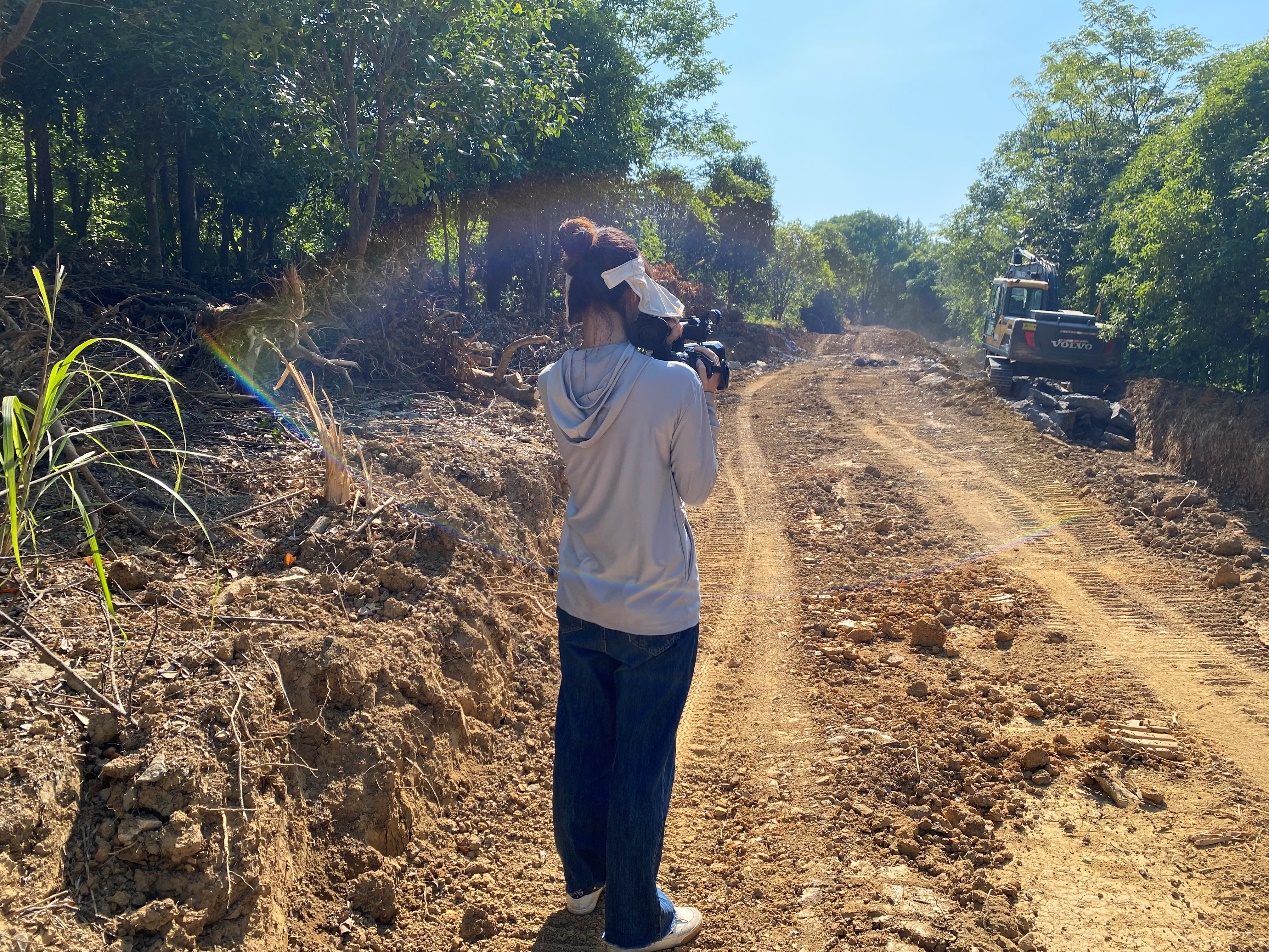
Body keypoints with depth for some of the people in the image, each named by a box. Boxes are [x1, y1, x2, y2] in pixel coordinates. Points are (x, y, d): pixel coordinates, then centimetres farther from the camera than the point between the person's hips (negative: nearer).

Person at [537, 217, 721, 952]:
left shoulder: (556, 384, -7)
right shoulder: (674, 382, -23)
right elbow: (696, 487, -11)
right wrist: (704, 402, -2)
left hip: (581, 601, 5)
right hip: (657, 609, -5)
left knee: (580, 745, 22)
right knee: (642, 766, 12)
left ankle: (584, 878, 46)